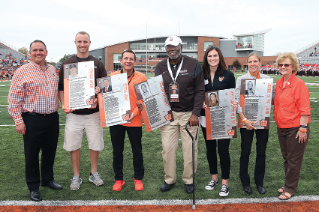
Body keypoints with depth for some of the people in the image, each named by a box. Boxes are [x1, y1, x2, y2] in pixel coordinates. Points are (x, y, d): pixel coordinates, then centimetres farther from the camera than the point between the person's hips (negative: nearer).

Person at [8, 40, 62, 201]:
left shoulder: (52, 70, 10)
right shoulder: (22, 72, -7)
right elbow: (14, 99, -8)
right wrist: (18, 121, -12)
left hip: (52, 118, 5)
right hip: (32, 120, -5)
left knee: (50, 152, 16)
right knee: (32, 155, 6)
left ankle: (48, 180, 35)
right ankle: (33, 187, 21)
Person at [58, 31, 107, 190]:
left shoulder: (97, 64, 4)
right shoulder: (66, 64, 5)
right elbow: (61, 87, 7)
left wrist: (97, 101, -13)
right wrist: (64, 105, -8)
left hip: (93, 112, 0)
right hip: (73, 113, 0)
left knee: (95, 144, 8)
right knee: (73, 145, 7)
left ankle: (94, 173, 28)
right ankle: (76, 176, 24)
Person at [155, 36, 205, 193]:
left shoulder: (193, 64, -1)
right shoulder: (160, 67, 7)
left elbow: (200, 91, -2)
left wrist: (195, 114, -9)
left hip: (189, 114, -2)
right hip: (168, 114, 2)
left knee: (190, 149, 3)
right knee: (167, 148, 3)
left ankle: (189, 180, 22)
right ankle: (169, 179, 21)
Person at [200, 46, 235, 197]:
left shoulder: (228, 75, 0)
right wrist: (201, 103, -13)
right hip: (206, 117, 3)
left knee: (223, 149, -2)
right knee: (210, 148, 13)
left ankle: (225, 183, 13)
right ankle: (214, 178, 31)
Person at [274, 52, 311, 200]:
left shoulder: (299, 84, -14)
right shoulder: (278, 83, 6)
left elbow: (305, 109, -16)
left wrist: (303, 128, -18)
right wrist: (277, 121, 11)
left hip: (295, 128, -7)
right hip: (281, 127, 7)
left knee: (294, 160, 5)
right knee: (286, 158, 17)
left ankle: (290, 189, 17)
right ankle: (288, 185, 31)